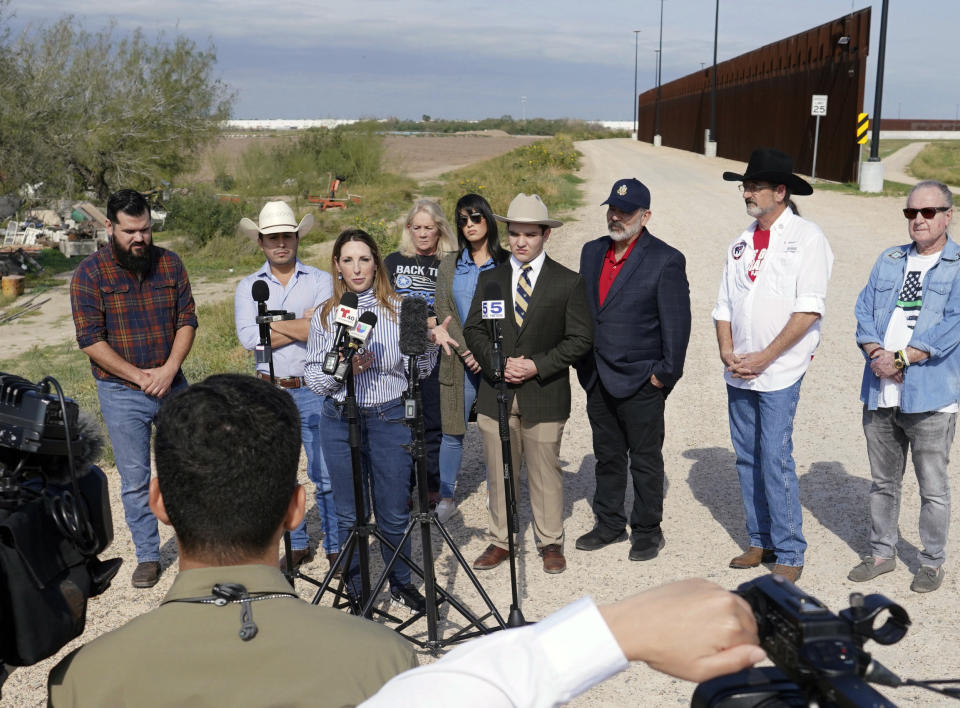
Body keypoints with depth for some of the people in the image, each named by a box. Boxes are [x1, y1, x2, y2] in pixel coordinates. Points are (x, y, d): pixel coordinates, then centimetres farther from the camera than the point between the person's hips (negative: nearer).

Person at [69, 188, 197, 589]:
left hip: (172, 386, 2)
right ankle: (148, 556, 22)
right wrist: (140, 376, -17)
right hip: (121, 395, -2)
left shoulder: (169, 263, 1)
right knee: (134, 480, 7)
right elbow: (90, 340, -12)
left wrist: (168, 370, -14)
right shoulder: (90, 274, -8)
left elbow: (187, 320, 0)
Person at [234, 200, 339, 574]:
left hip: (314, 390, -2)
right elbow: (248, 338, -9)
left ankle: (336, 548, 12)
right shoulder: (248, 287, 7)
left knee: (326, 475, -1)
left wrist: (273, 325, -12)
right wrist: (301, 325, -11)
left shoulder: (321, 280, 2)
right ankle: (296, 546, 26)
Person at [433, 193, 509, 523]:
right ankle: (446, 496, 17)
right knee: (453, 432, 4)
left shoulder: (505, 263, 3)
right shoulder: (450, 265, 10)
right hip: (459, 361, 2)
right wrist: (466, 349, -9)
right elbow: (443, 311, 3)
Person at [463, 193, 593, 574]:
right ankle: (500, 540, 23)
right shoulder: (489, 278, 9)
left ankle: (550, 543, 21)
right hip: (496, 393, 3)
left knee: (545, 472, 6)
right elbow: (473, 329, 8)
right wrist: (498, 363, -10)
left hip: (544, 394, -3)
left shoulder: (568, 282, 0)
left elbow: (580, 339, -3)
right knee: (499, 472, 10)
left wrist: (537, 365, -13)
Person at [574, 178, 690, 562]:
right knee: (607, 457, 17)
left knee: (645, 460, 7)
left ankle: (648, 530, 22)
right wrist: (584, 365, 10)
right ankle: (610, 523, 31)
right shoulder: (592, 252, 8)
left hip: (641, 382, -6)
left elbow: (677, 324, -10)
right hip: (598, 379, 6)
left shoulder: (666, 260, -10)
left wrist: (665, 374, -12)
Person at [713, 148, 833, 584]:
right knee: (747, 459, 10)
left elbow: (808, 309, -13)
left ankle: (789, 554, 7)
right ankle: (760, 542, 24)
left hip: (780, 372, -6)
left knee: (776, 461, -7)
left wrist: (762, 358, -15)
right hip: (739, 371, 6)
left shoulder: (807, 237, -5)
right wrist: (727, 352, -4)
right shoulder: (742, 242, 13)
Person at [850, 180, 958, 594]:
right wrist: (876, 354, -10)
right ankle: (882, 552, 30)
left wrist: (901, 359, -16)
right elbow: (865, 311, 7)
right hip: (880, 394, 5)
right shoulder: (889, 261, 14)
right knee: (883, 482, 16)